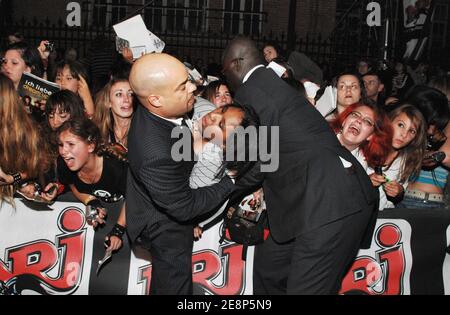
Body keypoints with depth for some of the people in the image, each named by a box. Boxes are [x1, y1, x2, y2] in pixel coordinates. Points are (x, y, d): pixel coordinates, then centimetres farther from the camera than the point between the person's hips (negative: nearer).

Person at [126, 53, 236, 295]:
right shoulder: (156, 154, -44)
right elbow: (184, 207, -27)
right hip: (166, 228, -7)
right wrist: (230, 183, -18)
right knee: (175, 284, 16)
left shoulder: (153, 111, -20)